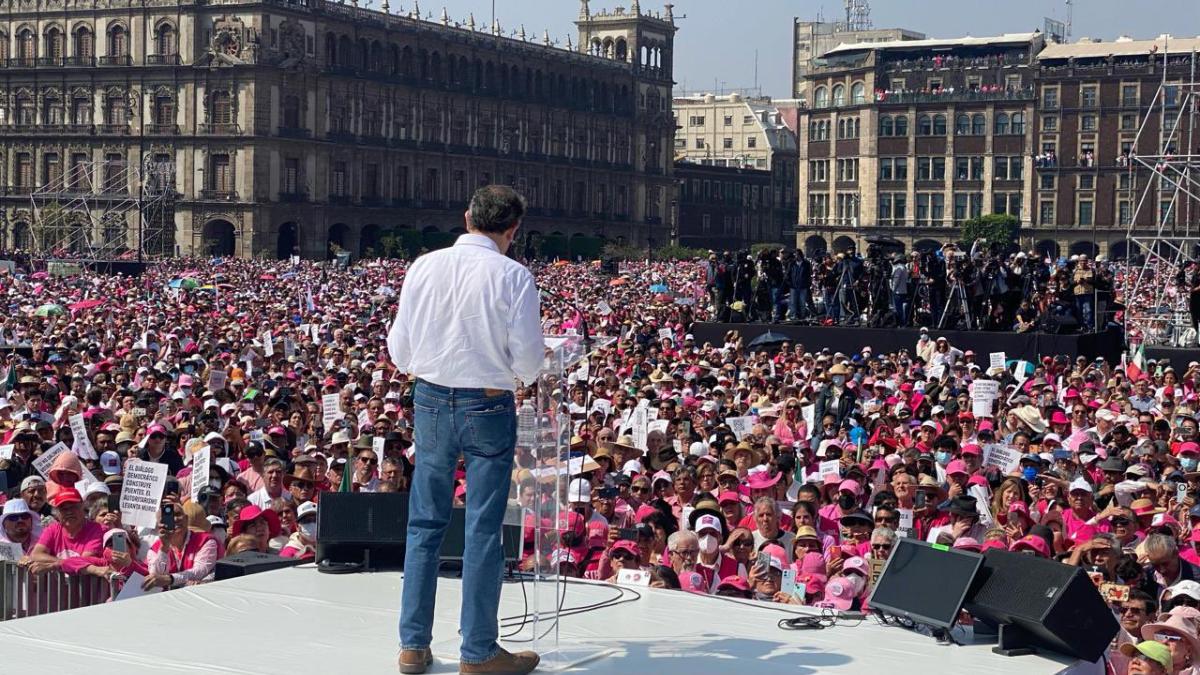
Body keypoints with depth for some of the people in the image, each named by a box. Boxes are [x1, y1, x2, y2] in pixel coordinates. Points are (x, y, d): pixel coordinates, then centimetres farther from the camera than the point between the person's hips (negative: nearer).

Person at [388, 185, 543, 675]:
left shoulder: (424, 267, -1)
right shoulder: (513, 277, -12)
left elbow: (399, 351, 2)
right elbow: (528, 362, -11)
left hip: (430, 401, 3)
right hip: (489, 409, -3)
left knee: (425, 524, 13)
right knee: (483, 530, 5)